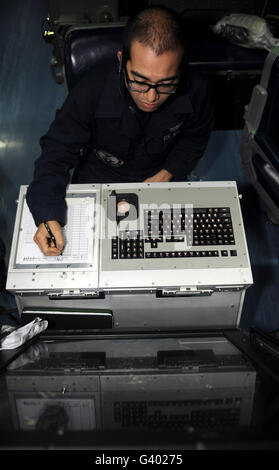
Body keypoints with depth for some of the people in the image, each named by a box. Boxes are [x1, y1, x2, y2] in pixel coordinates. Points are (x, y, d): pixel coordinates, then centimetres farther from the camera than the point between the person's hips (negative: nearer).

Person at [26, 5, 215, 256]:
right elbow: (58, 152, -19)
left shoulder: (196, 90, -22)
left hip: (161, 179, 1)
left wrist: (167, 173, -13)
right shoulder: (90, 92, -28)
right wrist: (48, 215, -34)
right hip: (97, 182, 0)